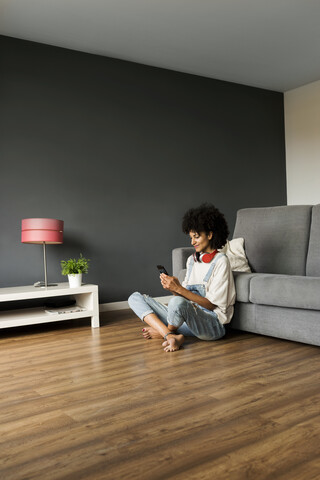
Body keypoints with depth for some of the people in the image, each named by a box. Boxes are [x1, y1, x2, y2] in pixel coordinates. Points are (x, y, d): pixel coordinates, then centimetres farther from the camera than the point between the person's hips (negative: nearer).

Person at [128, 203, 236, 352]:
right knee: (135, 298, -1)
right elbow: (185, 294, 13)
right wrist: (173, 288, -8)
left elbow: (211, 304, -12)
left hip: (213, 324, -7)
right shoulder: (192, 259, 16)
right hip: (189, 319, 7)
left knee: (177, 302, -39)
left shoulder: (220, 261, -7)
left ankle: (162, 330, -5)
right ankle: (170, 336, -20)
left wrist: (179, 289, -19)